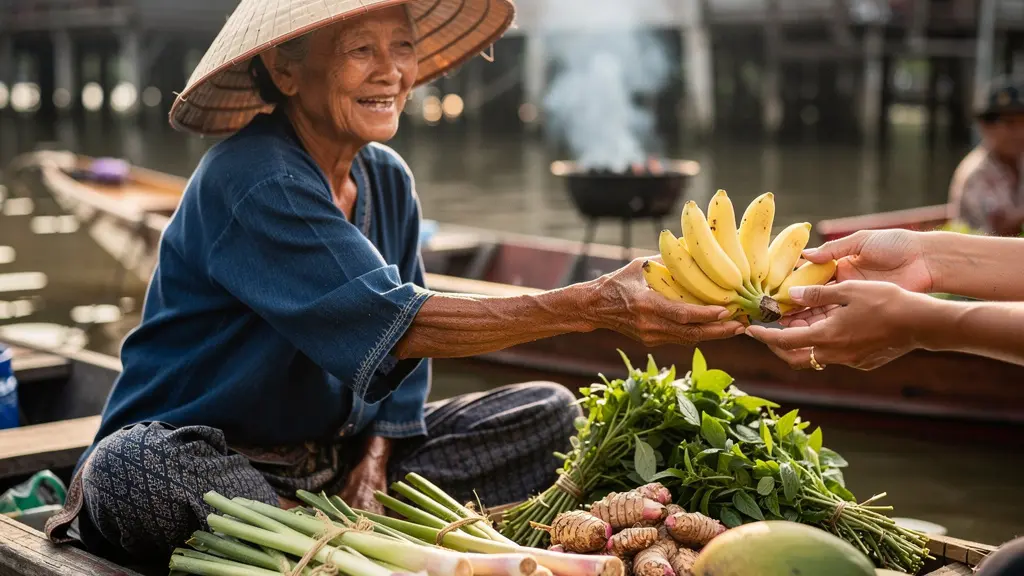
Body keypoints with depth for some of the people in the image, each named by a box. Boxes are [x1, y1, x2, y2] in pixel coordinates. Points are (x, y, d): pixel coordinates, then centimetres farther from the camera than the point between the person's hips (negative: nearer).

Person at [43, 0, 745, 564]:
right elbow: (393, 323, -31)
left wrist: (375, 461, -14)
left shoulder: (388, 180, 3)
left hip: (334, 451, 7)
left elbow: (398, 359, 5)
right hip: (204, 452, -7)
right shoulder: (250, 180, -22)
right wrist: (592, 305, -36)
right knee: (131, 471, -41)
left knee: (549, 411, -4)